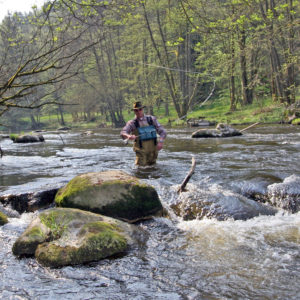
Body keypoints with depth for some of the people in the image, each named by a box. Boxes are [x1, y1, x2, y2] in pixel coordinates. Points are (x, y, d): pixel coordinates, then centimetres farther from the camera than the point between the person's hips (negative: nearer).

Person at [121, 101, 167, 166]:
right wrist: (129, 136, -41)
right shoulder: (132, 123, -2)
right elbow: (123, 133, -17)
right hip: (141, 151, -2)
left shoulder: (152, 119, 4)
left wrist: (160, 142, -16)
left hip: (153, 149, 2)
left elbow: (162, 132, 3)